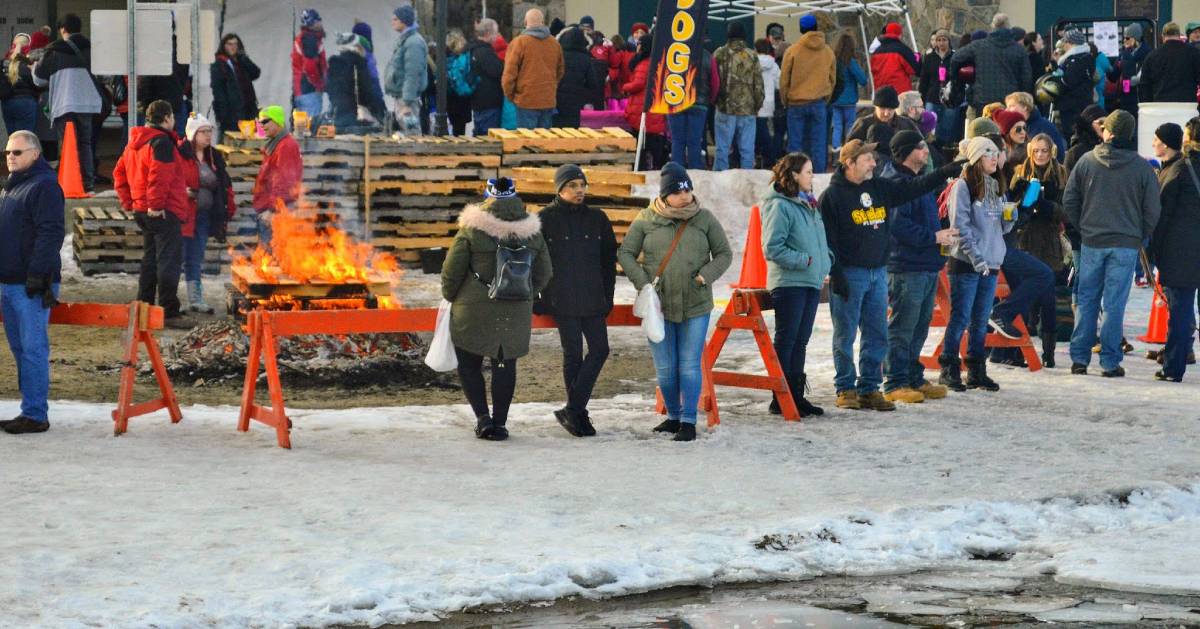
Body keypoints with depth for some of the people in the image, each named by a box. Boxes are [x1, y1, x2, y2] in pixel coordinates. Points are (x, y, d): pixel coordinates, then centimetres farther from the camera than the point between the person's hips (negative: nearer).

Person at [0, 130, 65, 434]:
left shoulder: (44, 186, -11)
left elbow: (50, 234, -18)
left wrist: (37, 275, -22)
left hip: (31, 285, -10)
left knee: (33, 349, -8)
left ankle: (35, 415, -6)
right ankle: (32, 411, 18)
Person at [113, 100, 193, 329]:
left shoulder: (135, 143, 15)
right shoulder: (161, 141, -15)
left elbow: (119, 173, 20)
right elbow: (159, 176, -26)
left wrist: (129, 203, 17)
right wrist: (156, 205, -21)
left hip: (142, 210, 10)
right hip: (164, 212, -10)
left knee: (150, 259, 18)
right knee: (170, 261, -7)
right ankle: (169, 312, -9)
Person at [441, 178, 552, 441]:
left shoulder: (472, 230, -11)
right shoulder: (532, 233, 1)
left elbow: (451, 271, -7)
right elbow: (543, 275, 11)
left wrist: (449, 296, 12)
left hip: (473, 311, -3)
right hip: (516, 313, 3)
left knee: (469, 364, 10)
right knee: (505, 365, 11)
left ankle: (483, 417, -1)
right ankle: (499, 422, 11)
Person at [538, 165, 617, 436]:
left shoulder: (597, 218, 9)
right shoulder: (545, 219, -2)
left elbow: (609, 259, 14)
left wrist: (607, 296, 8)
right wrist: (535, 298, -2)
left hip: (593, 300, 4)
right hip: (562, 300, -4)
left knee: (600, 350, -4)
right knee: (573, 354, -2)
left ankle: (572, 410, 0)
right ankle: (578, 412, 7)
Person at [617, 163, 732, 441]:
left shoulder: (705, 219, 0)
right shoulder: (646, 220, -1)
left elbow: (724, 254, 7)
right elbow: (626, 254, 5)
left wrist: (706, 275, -10)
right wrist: (642, 283, -9)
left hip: (695, 306, -1)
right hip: (658, 305, 1)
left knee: (690, 365, -3)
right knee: (665, 368, 7)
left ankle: (688, 421, 4)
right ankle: (673, 415, 24)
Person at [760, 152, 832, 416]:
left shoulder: (810, 205, 15)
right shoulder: (780, 206, -12)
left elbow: (821, 242, 24)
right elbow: (773, 248, -16)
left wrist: (825, 265, 7)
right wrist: (805, 260, -16)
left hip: (812, 283, 8)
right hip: (788, 283, -8)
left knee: (801, 341, 12)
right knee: (786, 340, -3)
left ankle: (797, 395, 19)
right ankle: (780, 400, 1)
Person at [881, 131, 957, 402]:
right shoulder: (896, 183, -13)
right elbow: (898, 225, -22)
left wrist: (942, 234, 11)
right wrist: (933, 237, -17)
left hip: (928, 266, 10)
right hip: (907, 266, -10)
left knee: (920, 325, 14)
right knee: (902, 327, -6)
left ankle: (915, 379, 23)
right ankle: (894, 384, -2)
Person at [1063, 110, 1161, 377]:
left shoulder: (1086, 161, -2)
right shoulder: (1142, 167, -6)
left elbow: (1069, 200, 3)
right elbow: (1152, 210, -2)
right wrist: (1140, 237, 12)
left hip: (1092, 242, 1)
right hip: (1126, 244, -1)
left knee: (1087, 300, 9)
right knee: (1114, 304, 1)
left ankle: (1079, 358, 8)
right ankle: (1110, 362, 1)